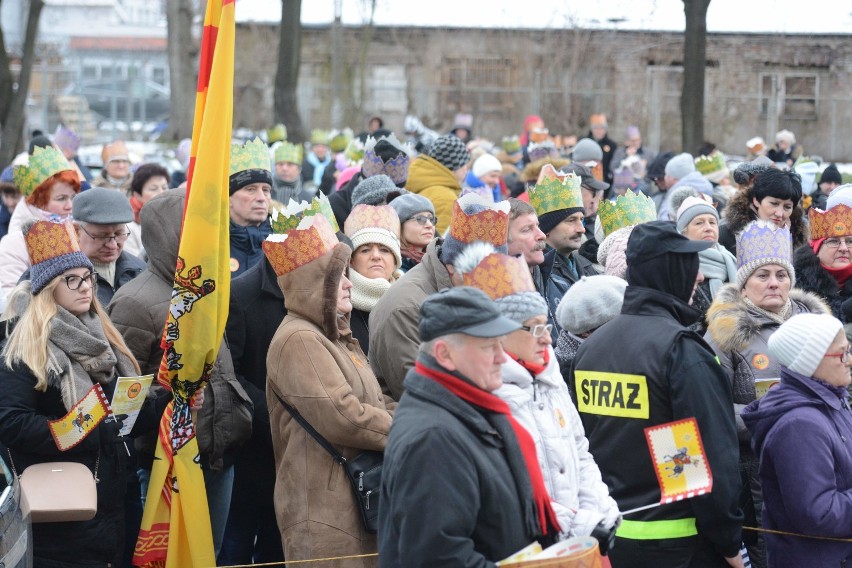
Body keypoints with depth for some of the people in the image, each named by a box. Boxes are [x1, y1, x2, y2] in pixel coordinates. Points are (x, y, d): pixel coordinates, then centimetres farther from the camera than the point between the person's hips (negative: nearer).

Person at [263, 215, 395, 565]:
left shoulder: (336, 336, 20)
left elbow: (374, 403, 20)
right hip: (323, 507, -10)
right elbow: (342, 417, -22)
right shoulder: (298, 339, -14)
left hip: (357, 496, 10)